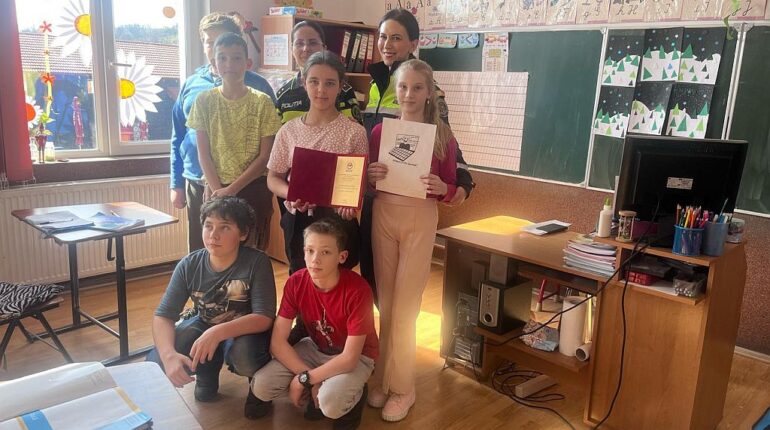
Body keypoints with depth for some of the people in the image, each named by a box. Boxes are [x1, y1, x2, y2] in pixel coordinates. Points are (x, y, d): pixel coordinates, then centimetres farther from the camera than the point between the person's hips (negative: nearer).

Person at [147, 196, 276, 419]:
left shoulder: (257, 262, -25)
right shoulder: (189, 265, -15)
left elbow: (264, 318, -29)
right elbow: (162, 316, -16)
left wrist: (219, 332, -44)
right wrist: (169, 354, -36)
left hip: (246, 331, -3)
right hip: (203, 324, 4)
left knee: (245, 358, -37)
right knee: (157, 362, -19)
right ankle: (208, 371, 12)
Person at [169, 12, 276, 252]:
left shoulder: (256, 85, -3)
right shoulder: (192, 84, 7)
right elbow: (178, 138, 12)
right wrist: (176, 184, 9)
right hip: (197, 183, 4)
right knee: (199, 253, 15)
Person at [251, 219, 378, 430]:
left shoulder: (357, 290, -31)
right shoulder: (296, 282, -17)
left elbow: (349, 358, -28)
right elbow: (277, 341, -15)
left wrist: (304, 379, -21)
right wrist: (312, 381, -23)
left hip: (357, 356, -4)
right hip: (315, 347, 5)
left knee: (329, 403, -33)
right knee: (260, 386, -14)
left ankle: (354, 395, 3)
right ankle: (319, 391, 10)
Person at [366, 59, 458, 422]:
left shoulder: (442, 134, -4)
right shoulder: (380, 130, 1)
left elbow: (451, 189, 1)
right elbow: (367, 183, 8)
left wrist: (441, 187, -20)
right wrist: (371, 177, -13)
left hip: (420, 219, -2)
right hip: (383, 215, 2)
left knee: (405, 306, 3)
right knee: (385, 301, 10)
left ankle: (401, 386, 18)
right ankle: (383, 377, 25)